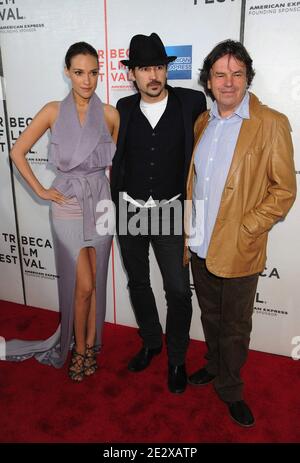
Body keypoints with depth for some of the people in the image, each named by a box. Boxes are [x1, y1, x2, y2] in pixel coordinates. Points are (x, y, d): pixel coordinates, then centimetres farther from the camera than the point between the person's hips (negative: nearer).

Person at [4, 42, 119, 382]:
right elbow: (17, 152, 1)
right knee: (83, 285, 1)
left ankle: (90, 344, 32)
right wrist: (40, 190, -2)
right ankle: (79, 348, 25)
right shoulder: (53, 111, -4)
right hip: (68, 206, -2)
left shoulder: (110, 114, 0)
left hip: (101, 204, 2)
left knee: (96, 282, 12)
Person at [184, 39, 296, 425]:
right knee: (210, 316, 23)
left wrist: (243, 231, -16)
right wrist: (188, 230, 7)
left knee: (235, 328, 12)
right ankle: (214, 366, 47)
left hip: (239, 252, -5)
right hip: (199, 247, 5)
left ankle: (229, 389, 35)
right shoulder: (202, 122, 7)